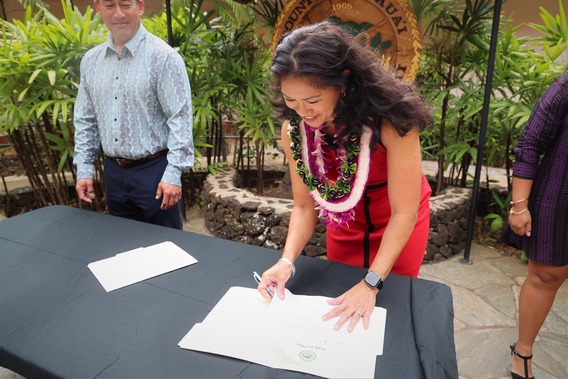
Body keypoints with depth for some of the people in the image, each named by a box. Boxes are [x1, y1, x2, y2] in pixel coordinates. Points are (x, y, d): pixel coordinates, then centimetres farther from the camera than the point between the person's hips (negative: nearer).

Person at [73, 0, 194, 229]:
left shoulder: (163, 56, -11)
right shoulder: (90, 60, 8)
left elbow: (180, 118, -14)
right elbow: (85, 120, 13)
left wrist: (173, 174, -18)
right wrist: (84, 169, 8)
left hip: (154, 170, -5)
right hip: (113, 172, 6)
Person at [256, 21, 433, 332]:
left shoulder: (390, 118, -34)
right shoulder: (293, 129, -21)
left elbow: (403, 212, -28)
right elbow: (304, 206, -13)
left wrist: (372, 284, -33)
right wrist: (287, 260, -27)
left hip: (397, 225, -3)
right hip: (343, 226, 4)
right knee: (341, 314, 21)